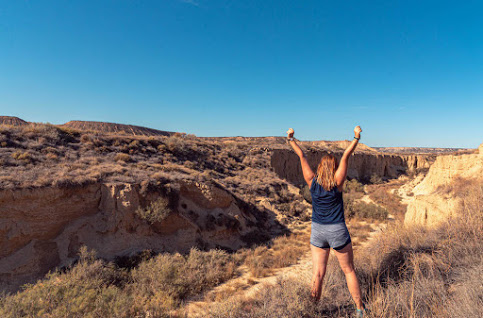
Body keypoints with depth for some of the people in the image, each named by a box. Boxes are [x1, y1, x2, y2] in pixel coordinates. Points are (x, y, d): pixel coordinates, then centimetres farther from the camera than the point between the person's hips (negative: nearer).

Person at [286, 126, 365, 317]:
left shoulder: (312, 182, -7)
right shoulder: (337, 183, -13)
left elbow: (302, 156, -2)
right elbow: (346, 157, -12)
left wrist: (291, 139, 3)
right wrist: (356, 137, -7)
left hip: (317, 231, 2)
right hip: (338, 231, -2)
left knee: (318, 273, 10)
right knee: (348, 270, 16)